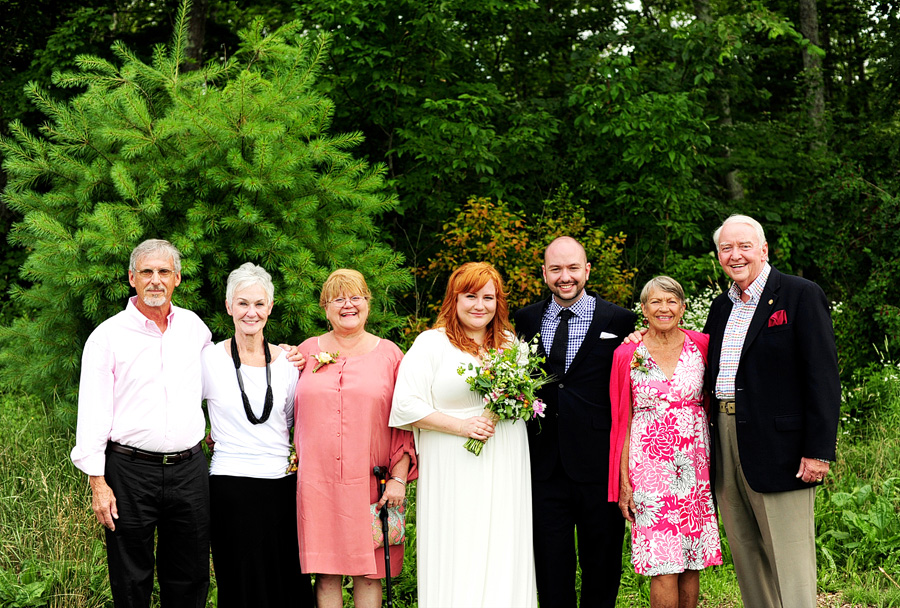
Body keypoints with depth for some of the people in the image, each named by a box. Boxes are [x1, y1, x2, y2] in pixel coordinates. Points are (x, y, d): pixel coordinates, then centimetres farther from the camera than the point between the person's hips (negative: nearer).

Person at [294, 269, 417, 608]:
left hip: (370, 483, -1)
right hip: (317, 482, 1)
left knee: (369, 572, 3)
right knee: (326, 572, 3)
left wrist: (399, 477, -3)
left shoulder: (389, 354, 7)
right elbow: (293, 417, 17)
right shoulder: (307, 352, 10)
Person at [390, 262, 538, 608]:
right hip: (453, 469, -4)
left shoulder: (511, 342, 13)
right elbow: (407, 405, -9)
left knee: (502, 554, 5)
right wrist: (462, 426, -15)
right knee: (456, 556, -3)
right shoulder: (431, 343, -2)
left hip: (505, 467, 4)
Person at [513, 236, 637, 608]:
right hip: (545, 466, 2)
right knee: (551, 567, 10)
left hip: (598, 465, -2)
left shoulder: (619, 321, -1)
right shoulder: (527, 320, 9)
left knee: (601, 565, 10)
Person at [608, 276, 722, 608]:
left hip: (695, 465, 2)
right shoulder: (627, 355, 0)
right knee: (664, 570, -7)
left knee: (692, 566, 5)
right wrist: (624, 481, -3)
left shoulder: (701, 345, 5)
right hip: (649, 465, -2)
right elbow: (622, 420, 2)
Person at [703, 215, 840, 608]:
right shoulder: (721, 307, 16)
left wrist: (819, 451, -17)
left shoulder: (801, 295, -5)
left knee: (790, 564, -4)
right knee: (746, 555, 12)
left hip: (780, 448, -7)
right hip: (726, 443, 7)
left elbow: (823, 378, -11)